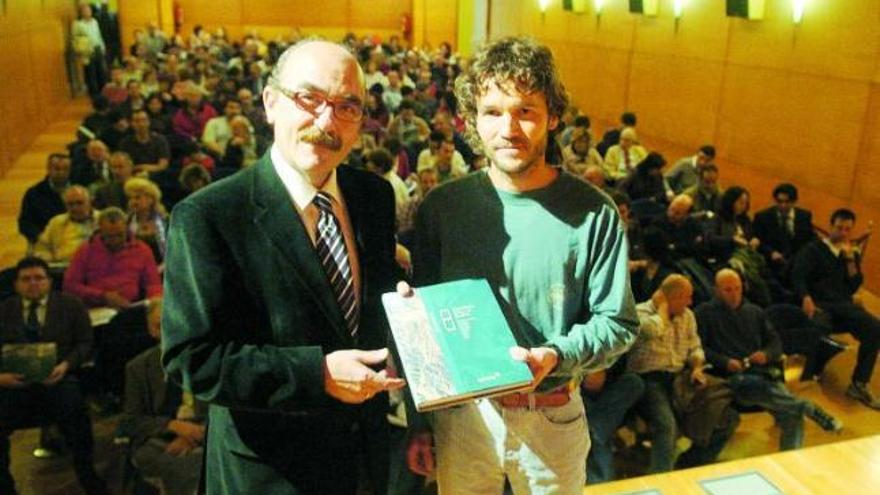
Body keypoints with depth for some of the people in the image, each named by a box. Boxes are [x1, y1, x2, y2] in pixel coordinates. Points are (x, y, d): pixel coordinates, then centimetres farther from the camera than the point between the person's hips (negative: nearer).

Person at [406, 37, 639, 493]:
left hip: (553, 419, -1)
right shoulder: (441, 208, -6)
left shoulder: (593, 214, -11)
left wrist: (554, 355, -24)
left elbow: (618, 323, -5)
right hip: (461, 413, 1)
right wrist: (418, 422, 4)